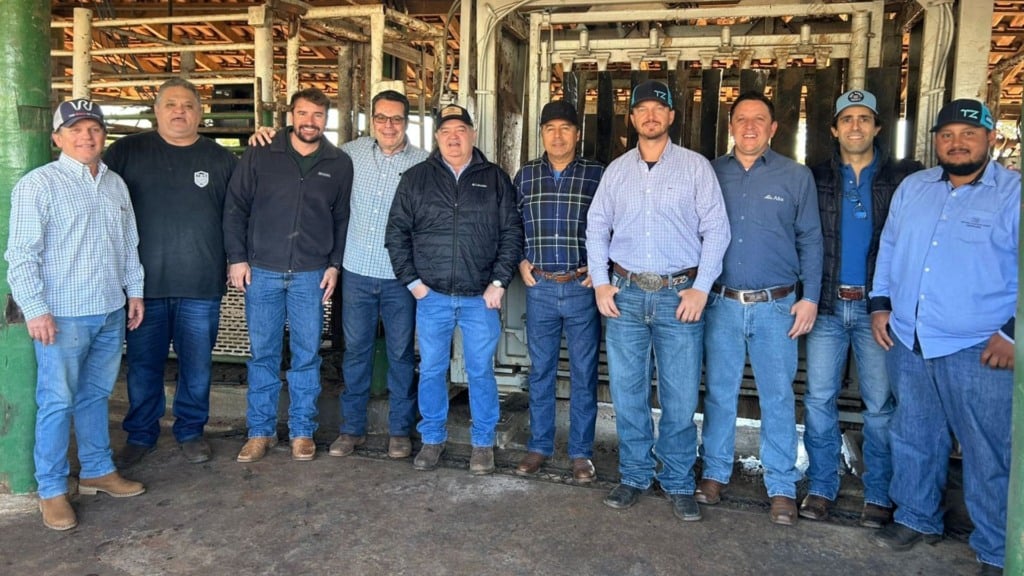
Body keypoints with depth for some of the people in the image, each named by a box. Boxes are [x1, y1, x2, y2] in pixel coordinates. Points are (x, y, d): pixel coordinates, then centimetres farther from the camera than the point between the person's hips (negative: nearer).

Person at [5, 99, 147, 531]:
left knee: (96, 395, 17)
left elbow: (129, 245, 19)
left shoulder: (115, 184, 12)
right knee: (57, 402, 1)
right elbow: (21, 253, -11)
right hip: (62, 316, -6)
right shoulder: (38, 184, -7)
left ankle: (98, 470, 29)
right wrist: (35, 309, -16)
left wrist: (135, 291, 15)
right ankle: (52, 491, 13)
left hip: (111, 312, 6)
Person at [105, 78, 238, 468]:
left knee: (197, 366, 9)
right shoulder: (126, 152, 4)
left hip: (202, 285, 0)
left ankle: (190, 431, 26)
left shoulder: (220, 159, 7)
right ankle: (140, 435, 25)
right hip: (144, 282, 0)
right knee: (143, 366, 9)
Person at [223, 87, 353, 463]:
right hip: (262, 270, 0)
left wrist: (334, 264, 3)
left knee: (307, 355, 6)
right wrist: (237, 259, -2)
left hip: (311, 275, 1)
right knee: (262, 354, 7)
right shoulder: (260, 155, 1)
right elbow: (235, 207, 3)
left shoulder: (339, 164, 4)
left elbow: (342, 218, 9)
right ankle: (261, 431, 20)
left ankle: (302, 431, 19)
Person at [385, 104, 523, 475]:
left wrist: (499, 282, -5)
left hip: (481, 297, -1)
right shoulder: (416, 178, 5)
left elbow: (511, 233, 3)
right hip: (432, 295, 1)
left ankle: (483, 443, 22)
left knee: (481, 371, 7)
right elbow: (396, 233, 6)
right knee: (431, 370, 10)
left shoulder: (495, 179, 5)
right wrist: (411, 280, -1)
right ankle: (432, 439, 27)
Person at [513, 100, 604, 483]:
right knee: (540, 370, 11)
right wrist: (520, 261, 4)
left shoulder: (597, 174, -1)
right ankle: (539, 446, 24)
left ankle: (581, 452, 18)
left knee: (584, 373, 6)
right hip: (539, 288, 2)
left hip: (582, 288, -2)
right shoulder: (525, 175, 7)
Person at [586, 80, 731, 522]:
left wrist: (701, 287, -8)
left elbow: (716, 229, 0)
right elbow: (596, 227, 13)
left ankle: (678, 484, 18)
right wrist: (600, 282, 4)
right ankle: (634, 476, 24)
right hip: (625, 294, 3)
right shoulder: (616, 170, 11)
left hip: (680, 295, -2)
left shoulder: (696, 167, 2)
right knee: (627, 394, 8)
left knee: (680, 398, 2)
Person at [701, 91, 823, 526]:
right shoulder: (711, 173, 6)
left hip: (776, 306, -1)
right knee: (719, 391, 9)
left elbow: (810, 241, 4)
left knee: (778, 397, 4)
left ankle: (782, 488, 16)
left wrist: (810, 297, -2)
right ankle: (715, 473, 24)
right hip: (722, 303, 1)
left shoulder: (796, 177, 3)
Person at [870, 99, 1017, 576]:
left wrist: (1013, 332, -12)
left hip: (979, 350, -5)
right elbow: (889, 247, 17)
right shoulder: (912, 187, 10)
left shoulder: (1013, 194, -6)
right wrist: (880, 303, 9)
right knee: (913, 438, 17)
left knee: (990, 452, 3)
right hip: (907, 341, 5)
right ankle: (916, 518, 35)